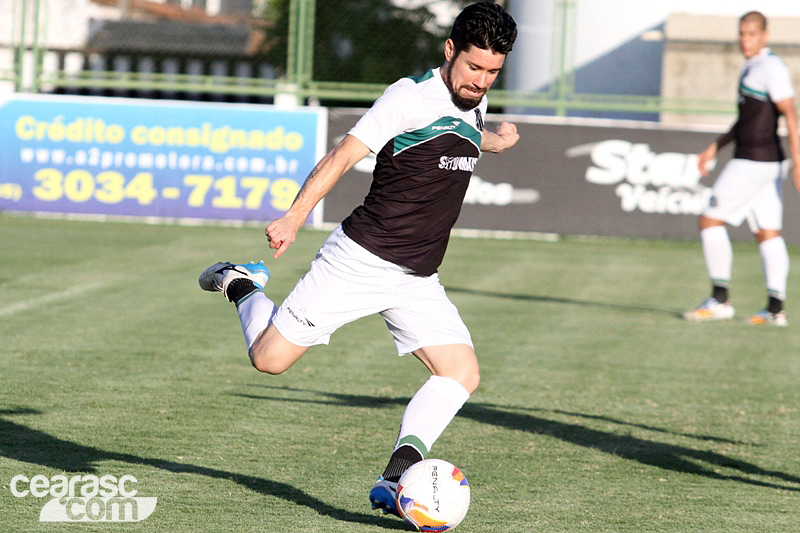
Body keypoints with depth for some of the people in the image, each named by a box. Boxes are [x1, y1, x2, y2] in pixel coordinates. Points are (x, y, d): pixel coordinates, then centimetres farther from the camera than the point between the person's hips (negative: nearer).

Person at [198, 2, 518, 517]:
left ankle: (396, 480, -16)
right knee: (270, 358, -4)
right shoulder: (414, 96, -16)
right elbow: (343, 156, -21)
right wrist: (296, 216, -31)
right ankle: (243, 287, 26)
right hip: (360, 258, -7)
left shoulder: (473, 102, 9)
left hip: (417, 280, 7)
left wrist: (492, 141, 46)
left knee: (462, 372, -12)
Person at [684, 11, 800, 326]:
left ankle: (720, 300, -5)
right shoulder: (752, 67, 17)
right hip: (766, 163, 10)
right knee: (767, 234, 6)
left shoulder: (771, 67, -13)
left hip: (753, 163, -10)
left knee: (710, 221, -5)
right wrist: (716, 147, 24)